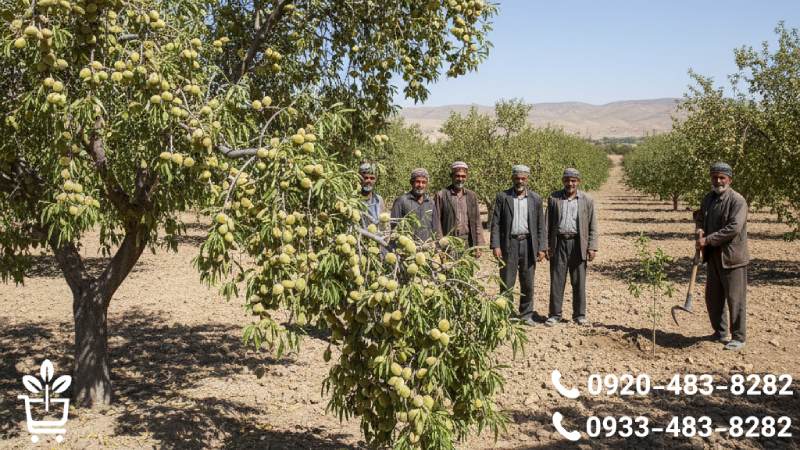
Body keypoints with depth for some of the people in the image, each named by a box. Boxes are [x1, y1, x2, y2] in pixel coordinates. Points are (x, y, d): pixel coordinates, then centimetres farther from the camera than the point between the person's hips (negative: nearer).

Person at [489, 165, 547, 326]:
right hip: (509, 244, -2)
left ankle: (526, 315, 20)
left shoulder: (536, 199, 7)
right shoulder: (502, 197, 2)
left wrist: (541, 248, 1)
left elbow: (540, 226, 7)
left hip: (529, 244, 2)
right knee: (507, 283, 2)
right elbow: (495, 223, -1)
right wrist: (495, 245, -9)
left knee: (528, 284, 8)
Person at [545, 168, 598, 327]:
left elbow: (592, 226, 4)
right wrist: (546, 245, 1)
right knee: (556, 280, 3)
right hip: (558, 243, 0)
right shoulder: (554, 198, 5)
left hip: (578, 243, 0)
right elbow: (548, 224, 7)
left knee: (579, 282, 5)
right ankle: (555, 314, 12)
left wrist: (592, 247, -4)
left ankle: (579, 315, 16)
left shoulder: (587, 200, 4)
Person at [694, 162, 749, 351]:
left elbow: (734, 228, -23)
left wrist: (708, 240, -21)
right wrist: (700, 229, 5)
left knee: (735, 299, -1)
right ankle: (720, 332, 30)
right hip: (714, 257, 8)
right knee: (713, 297, 15)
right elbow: (700, 217, 28)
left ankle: (738, 337, 11)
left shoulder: (737, 200, -14)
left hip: (732, 257, -8)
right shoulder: (708, 199, 11)